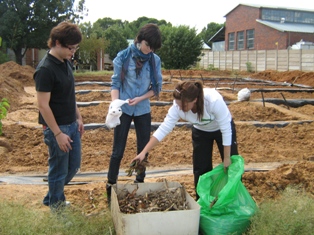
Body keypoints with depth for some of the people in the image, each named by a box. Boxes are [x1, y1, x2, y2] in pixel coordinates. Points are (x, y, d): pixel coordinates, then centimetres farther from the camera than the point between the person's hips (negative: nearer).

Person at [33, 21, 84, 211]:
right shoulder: (45, 69, -21)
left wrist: (79, 117, 15)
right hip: (57, 128, -9)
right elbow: (43, 105, -21)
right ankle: (56, 206, 28)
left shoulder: (66, 63, 5)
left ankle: (54, 197, 39)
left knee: (73, 166, 18)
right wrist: (58, 133, -19)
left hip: (72, 125, 9)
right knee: (59, 170, 7)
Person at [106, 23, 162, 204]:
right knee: (118, 150, 4)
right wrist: (115, 103, -23)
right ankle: (111, 187, 18)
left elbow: (157, 87, 1)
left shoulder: (155, 60, -2)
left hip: (143, 111, 2)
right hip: (124, 110, -2)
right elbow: (115, 83, -6)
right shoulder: (123, 57, -8)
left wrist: (140, 98, -15)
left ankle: (140, 183, 27)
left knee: (144, 149, 10)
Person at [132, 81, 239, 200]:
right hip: (201, 131, 3)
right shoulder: (178, 107, -31)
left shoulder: (214, 100, -41)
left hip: (223, 128, -2)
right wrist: (144, 152, -31)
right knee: (201, 168, 3)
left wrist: (227, 158, -23)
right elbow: (163, 129, -26)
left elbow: (226, 130, -31)